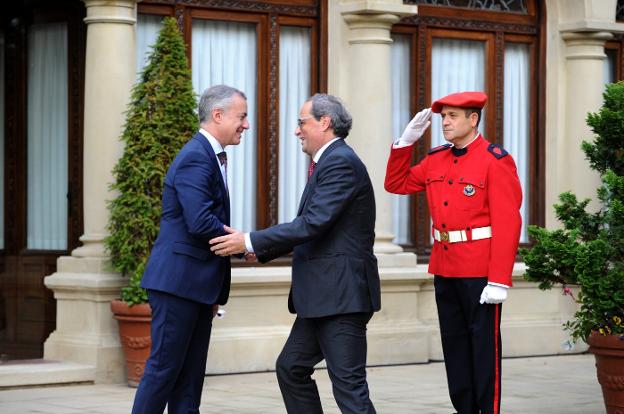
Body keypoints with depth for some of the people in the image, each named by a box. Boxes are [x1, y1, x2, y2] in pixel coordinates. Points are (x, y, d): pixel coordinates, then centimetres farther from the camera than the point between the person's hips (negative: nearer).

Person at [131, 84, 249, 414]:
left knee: (191, 373, 8)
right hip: (178, 281, -10)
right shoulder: (195, 158, -14)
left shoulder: (210, 156, 17)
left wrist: (216, 293, 19)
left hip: (198, 285, 10)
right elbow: (200, 223, -24)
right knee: (165, 367, -6)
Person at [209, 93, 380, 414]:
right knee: (291, 368, 16)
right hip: (322, 294, 11)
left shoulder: (341, 163, -14)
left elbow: (313, 223, -22)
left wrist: (251, 242, -18)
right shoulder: (328, 162, 18)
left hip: (341, 294, -11)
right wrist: (262, 250, 11)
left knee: (349, 386, -9)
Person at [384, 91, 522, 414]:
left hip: (480, 271, -7)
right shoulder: (436, 159, 10)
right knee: (455, 345, 11)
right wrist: (406, 141, 7)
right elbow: (396, 184, 21)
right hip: (444, 268, 7)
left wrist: (499, 280, -20)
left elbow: (508, 224, -15)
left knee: (484, 346, -1)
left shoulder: (496, 160, -10)